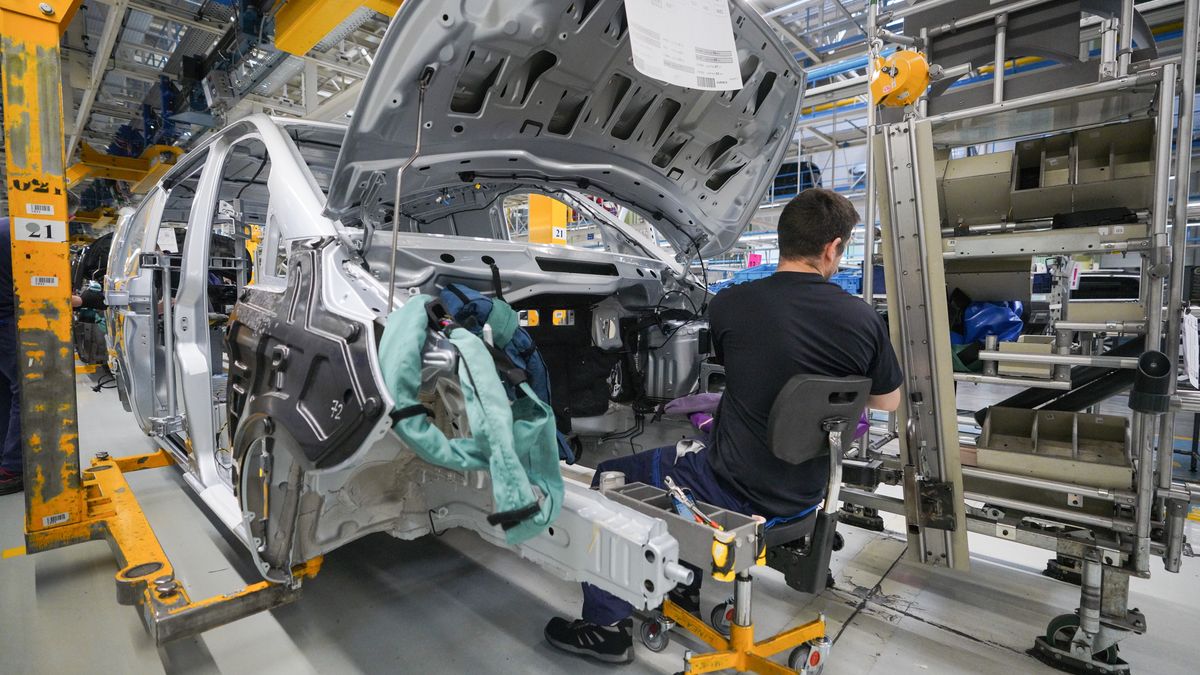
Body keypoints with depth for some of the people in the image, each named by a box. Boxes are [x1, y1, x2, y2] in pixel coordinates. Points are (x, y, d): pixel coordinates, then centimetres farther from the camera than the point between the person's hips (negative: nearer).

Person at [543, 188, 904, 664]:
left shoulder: (730, 304, -15)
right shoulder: (863, 319, -9)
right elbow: (888, 403, 9)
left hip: (733, 490, -5)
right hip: (801, 494, 5)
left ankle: (607, 627, 22)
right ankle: (694, 587, 41)